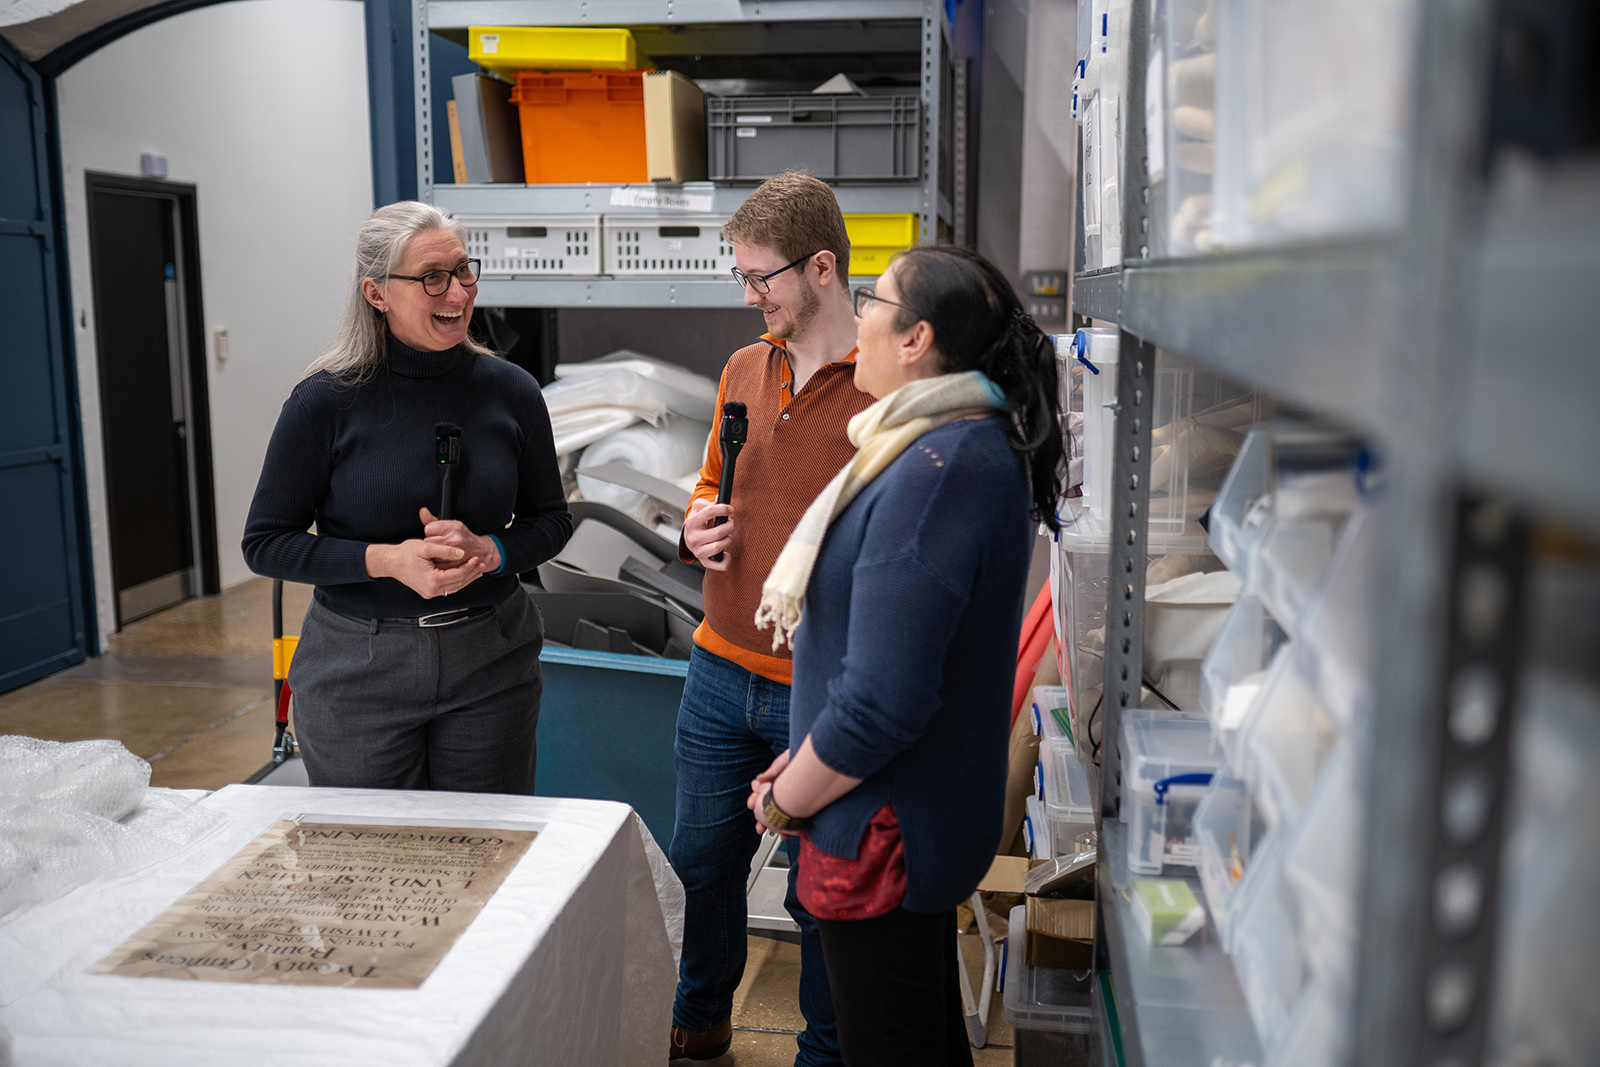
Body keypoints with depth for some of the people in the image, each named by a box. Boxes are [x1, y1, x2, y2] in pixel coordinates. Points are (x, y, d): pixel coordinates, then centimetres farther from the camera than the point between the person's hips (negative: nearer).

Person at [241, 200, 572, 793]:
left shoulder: (510, 390, -1)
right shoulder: (326, 401, -8)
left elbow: (552, 519, 8)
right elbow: (264, 543, -5)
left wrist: (487, 552, -13)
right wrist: (386, 559, -19)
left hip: (490, 661, 2)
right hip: (358, 670, -2)